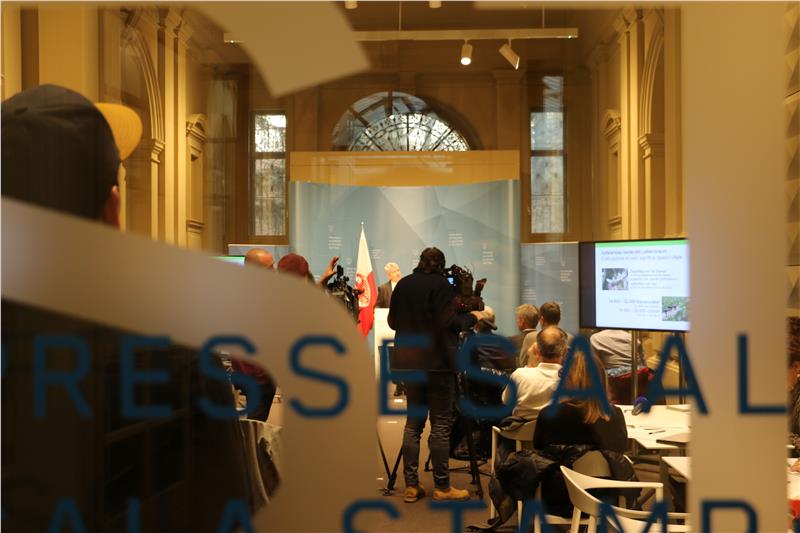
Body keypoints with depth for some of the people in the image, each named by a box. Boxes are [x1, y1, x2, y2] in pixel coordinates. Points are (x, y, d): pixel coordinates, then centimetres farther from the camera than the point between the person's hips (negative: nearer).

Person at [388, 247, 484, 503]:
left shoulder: (402, 285, 8)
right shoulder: (441, 285, -9)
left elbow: (392, 321, 14)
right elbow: (449, 323, -15)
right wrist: (472, 316, 2)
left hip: (408, 362, 6)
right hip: (437, 362, -6)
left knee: (413, 422, 10)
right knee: (441, 424, -1)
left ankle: (411, 486, 10)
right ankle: (442, 487, 3)